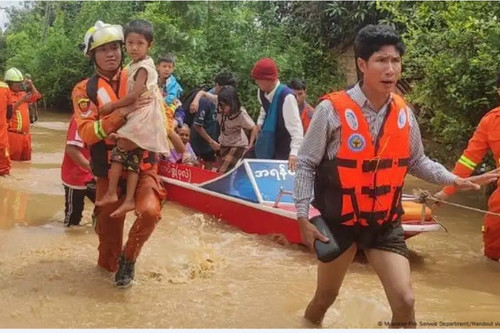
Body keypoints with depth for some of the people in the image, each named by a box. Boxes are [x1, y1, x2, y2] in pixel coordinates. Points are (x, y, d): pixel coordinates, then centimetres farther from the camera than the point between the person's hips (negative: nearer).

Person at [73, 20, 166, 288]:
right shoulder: (85, 90, -3)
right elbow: (86, 133, -16)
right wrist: (122, 113, -29)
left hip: (143, 167, 0)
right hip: (108, 171, 0)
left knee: (149, 211, -24)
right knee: (108, 225, 9)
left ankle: (128, 258, 3)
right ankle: (109, 266, 40)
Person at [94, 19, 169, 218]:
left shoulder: (143, 67, -13)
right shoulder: (136, 66, 15)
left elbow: (134, 96, -18)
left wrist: (112, 106, -9)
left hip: (143, 117, -9)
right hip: (138, 117, 9)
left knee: (119, 150, -9)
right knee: (132, 158, 5)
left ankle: (111, 193, -2)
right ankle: (129, 200, 3)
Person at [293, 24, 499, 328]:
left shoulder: (404, 113, -3)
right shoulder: (332, 109, -16)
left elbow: (417, 162, 12)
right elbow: (306, 165, -8)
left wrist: (455, 180, -1)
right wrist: (303, 217, -10)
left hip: (385, 224, 3)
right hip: (340, 221, -3)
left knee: (405, 302, -7)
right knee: (326, 296, 14)